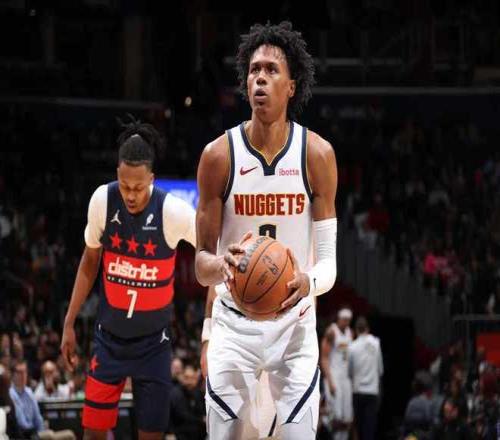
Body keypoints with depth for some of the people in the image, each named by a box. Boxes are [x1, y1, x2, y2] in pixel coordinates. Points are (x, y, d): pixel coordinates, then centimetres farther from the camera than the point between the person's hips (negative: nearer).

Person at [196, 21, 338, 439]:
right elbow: (201, 261, -3)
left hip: (295, 323, 0)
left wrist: (310, 283, -27)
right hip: (234, 322, 0)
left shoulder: (317, 154, -6)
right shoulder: (219, 154, -7)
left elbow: (328, 261, -4)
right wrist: (220, 266, -27)